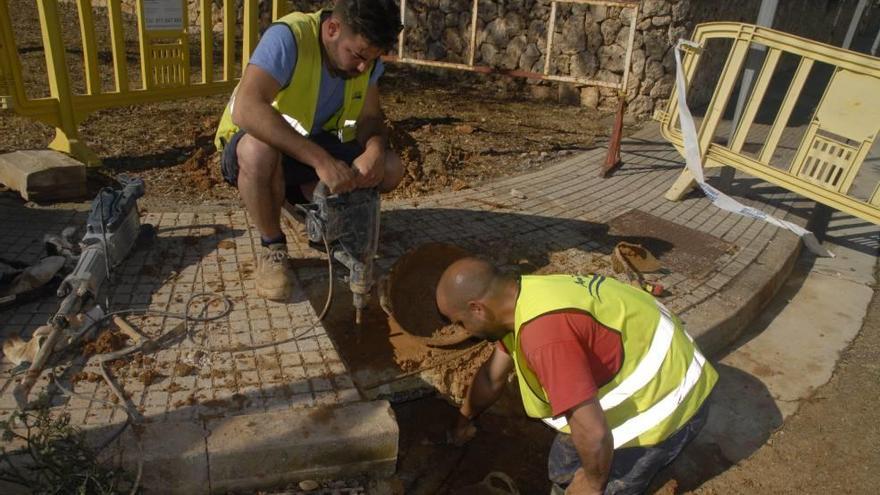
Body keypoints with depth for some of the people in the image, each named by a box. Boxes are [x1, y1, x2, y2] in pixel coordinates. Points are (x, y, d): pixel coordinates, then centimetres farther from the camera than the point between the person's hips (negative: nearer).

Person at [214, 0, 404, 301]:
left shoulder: (365, 53, -9)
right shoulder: (287, 38, -28)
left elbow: (370, 118, -10)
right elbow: (246, 109, -40)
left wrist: (376, 149, -34)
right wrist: (320, 160, -47)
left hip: (317, 147, 5)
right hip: (255, 146, -4)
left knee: (390, 168, -16)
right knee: (259, 149, -40)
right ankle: (272, 247, -15)